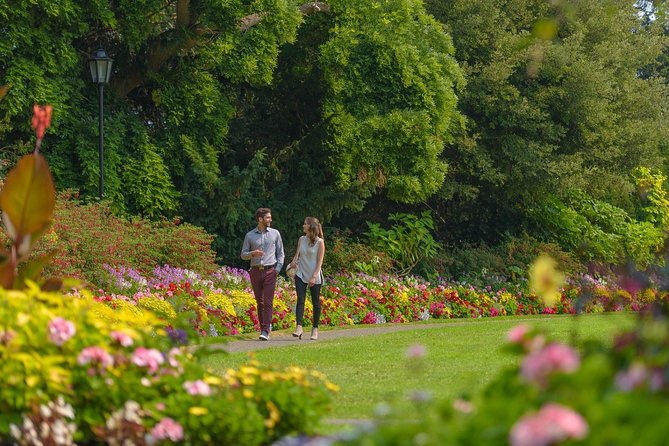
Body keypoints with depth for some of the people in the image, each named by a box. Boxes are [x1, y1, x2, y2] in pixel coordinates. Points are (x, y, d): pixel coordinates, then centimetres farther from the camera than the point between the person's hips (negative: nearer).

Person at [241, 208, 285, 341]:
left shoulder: (275, 233, 8)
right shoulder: (250, 235, 8)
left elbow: (280, 253, 10)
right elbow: (243, 255, 9)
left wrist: (277, 269, -2)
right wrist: (253, 253, -12)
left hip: (270, 271, -2)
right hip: (255, 271, 2)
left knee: (268, 302, -11)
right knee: (259, 301, 5)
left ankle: (265, 331, -15)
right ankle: (265, 326, 18)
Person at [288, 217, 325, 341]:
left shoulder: (319, 242, -6)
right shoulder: (301, 239, 8)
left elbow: (319, 261, -8)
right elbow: (297, 255, 14)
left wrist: (314, 277, -15)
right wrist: (293, 262, -9)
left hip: (314, 276, -3)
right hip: (301, 274, 4)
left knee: (315, 302, 5)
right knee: (300, 300, -9)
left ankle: (315, 329, 14)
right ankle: (299, 327, -16)